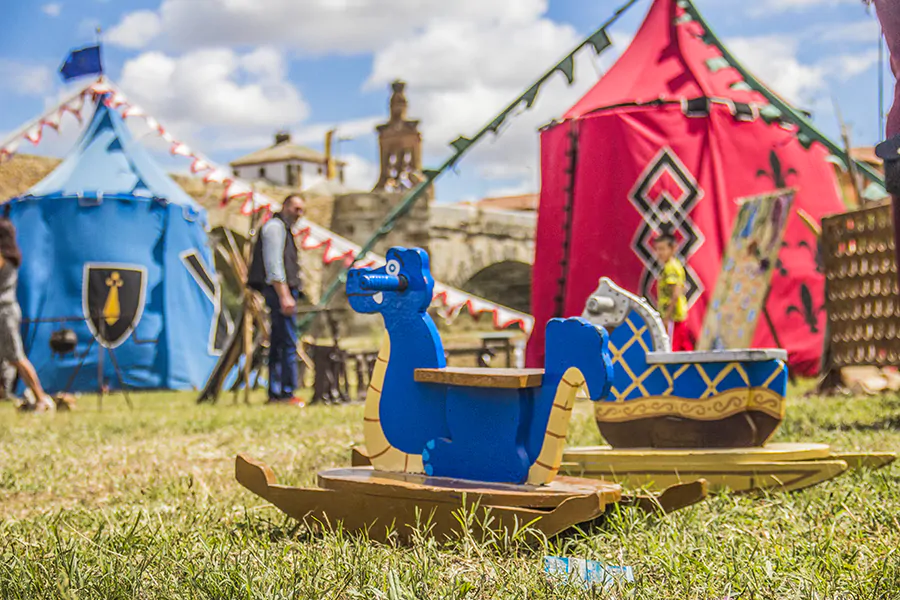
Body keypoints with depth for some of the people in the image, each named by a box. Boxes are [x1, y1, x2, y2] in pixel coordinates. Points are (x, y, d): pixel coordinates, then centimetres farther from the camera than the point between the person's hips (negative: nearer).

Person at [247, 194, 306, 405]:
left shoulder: (283, 228, 25)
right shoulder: (275, 226, -7)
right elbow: (273, 264, -16)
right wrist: (284, 296, -21)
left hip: (284, 292, 10)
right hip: (280, 291, -10)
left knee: (278, 343, 9)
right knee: (289, 343, -12)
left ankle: (275, 392, 11)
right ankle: (287, 392, -13)